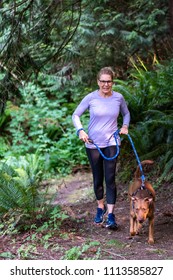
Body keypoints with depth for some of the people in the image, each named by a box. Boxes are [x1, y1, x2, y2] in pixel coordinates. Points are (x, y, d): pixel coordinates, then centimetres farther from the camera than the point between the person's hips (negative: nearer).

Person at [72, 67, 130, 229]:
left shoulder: (118, 98, -3)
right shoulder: (90, 98, -8)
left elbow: (126, 113, 17)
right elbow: (75, 115, 0)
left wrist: (125, 126, -1)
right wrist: (80, 130, -17)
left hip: (111, 143, 0)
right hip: (93, 144, 0)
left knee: (110, 178, -8)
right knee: (97, 179, 12)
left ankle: (110, 215, -6)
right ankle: (100, 207, 34)